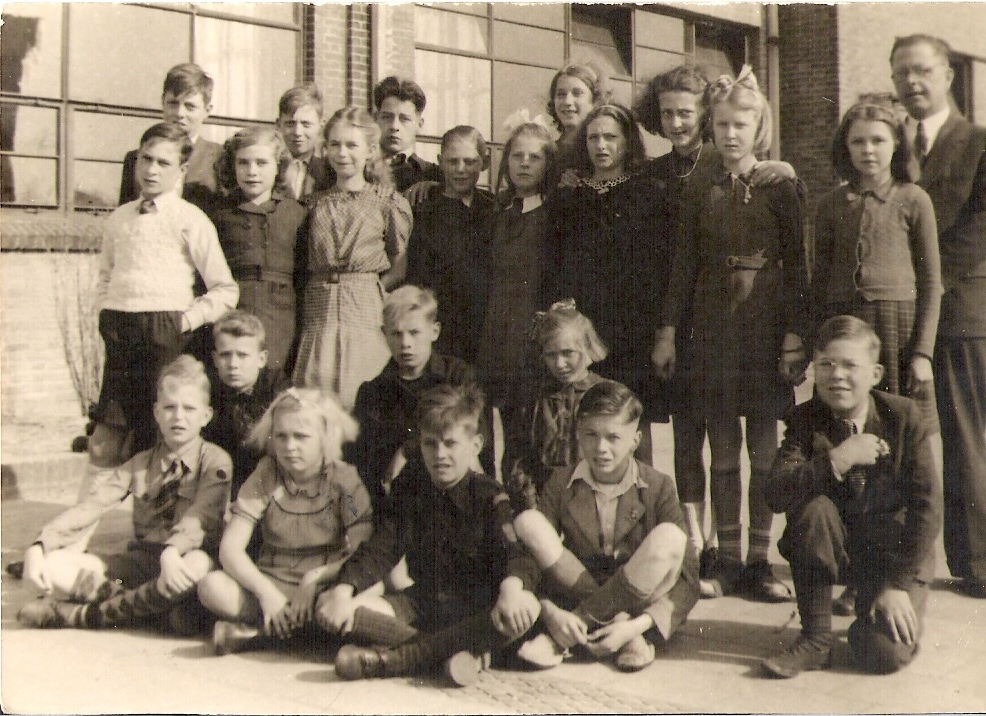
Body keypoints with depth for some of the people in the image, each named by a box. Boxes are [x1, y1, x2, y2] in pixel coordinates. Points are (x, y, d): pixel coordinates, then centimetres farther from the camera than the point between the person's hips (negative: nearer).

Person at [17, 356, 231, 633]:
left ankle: (83, 615, -24)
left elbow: (200, 516, -20)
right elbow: (91, 505, -1)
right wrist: (39, 545, -14)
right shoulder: (140, 463, 9)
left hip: (179, 565, -3)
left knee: (198, 563, -40)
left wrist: (172, 551, -40)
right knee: (53, 566, -14)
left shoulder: (215, 461, -4)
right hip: (140, 561, 3)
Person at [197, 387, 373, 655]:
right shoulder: (265, 475, 0)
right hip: (271, 585, 1)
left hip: (327, 587, -1)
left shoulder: (343, 479, -4)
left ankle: (257, 632, -22)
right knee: (212, 587, -25)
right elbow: (230, 548, -6)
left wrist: (316, 578, -20)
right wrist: (265, 591, -20)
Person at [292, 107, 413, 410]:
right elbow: (304, 265, 17)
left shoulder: (388, 203, 3)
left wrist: (373, 288, -7)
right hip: (318, 314, 3)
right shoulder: (315, 204, 13)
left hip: (367, 314, -2)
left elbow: (400, 268, 5)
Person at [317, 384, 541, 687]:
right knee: (327, 604, -19)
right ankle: (457, 650, -26)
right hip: (421, 602, 3)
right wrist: (343, 591, -20)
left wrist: (511, 588, -43)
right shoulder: (410, 485, 4)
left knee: (525, 608, -37)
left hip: (475, 610, -2)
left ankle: (390, 659, -32)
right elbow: (380, 548, -2)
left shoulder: (488, 496, -5)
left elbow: (513, 551, -19)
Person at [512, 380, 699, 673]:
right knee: (527, 521, -19)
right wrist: (550, 612, -27)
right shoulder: (560, 483, -1)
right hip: (574, 597, 1)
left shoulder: (658, 487, -6)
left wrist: (640, 624, -25)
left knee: (668, 537, -30)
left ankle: (559, 641, -24)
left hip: (638, 597, -1)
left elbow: (686, 577, -10)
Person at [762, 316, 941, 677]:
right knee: (812, 506, -32)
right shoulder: (804, 420, -8)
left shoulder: (905, 416, -12)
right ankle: (815, 639, -17)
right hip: (834, 542, 2)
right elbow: (776, 495, -23)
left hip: (896, 549, -2)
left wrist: (899, 584, -17)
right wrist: (836, 460, -35)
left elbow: (928, 506, -12)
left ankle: (869, 615, 17)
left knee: (886, 654, -23)